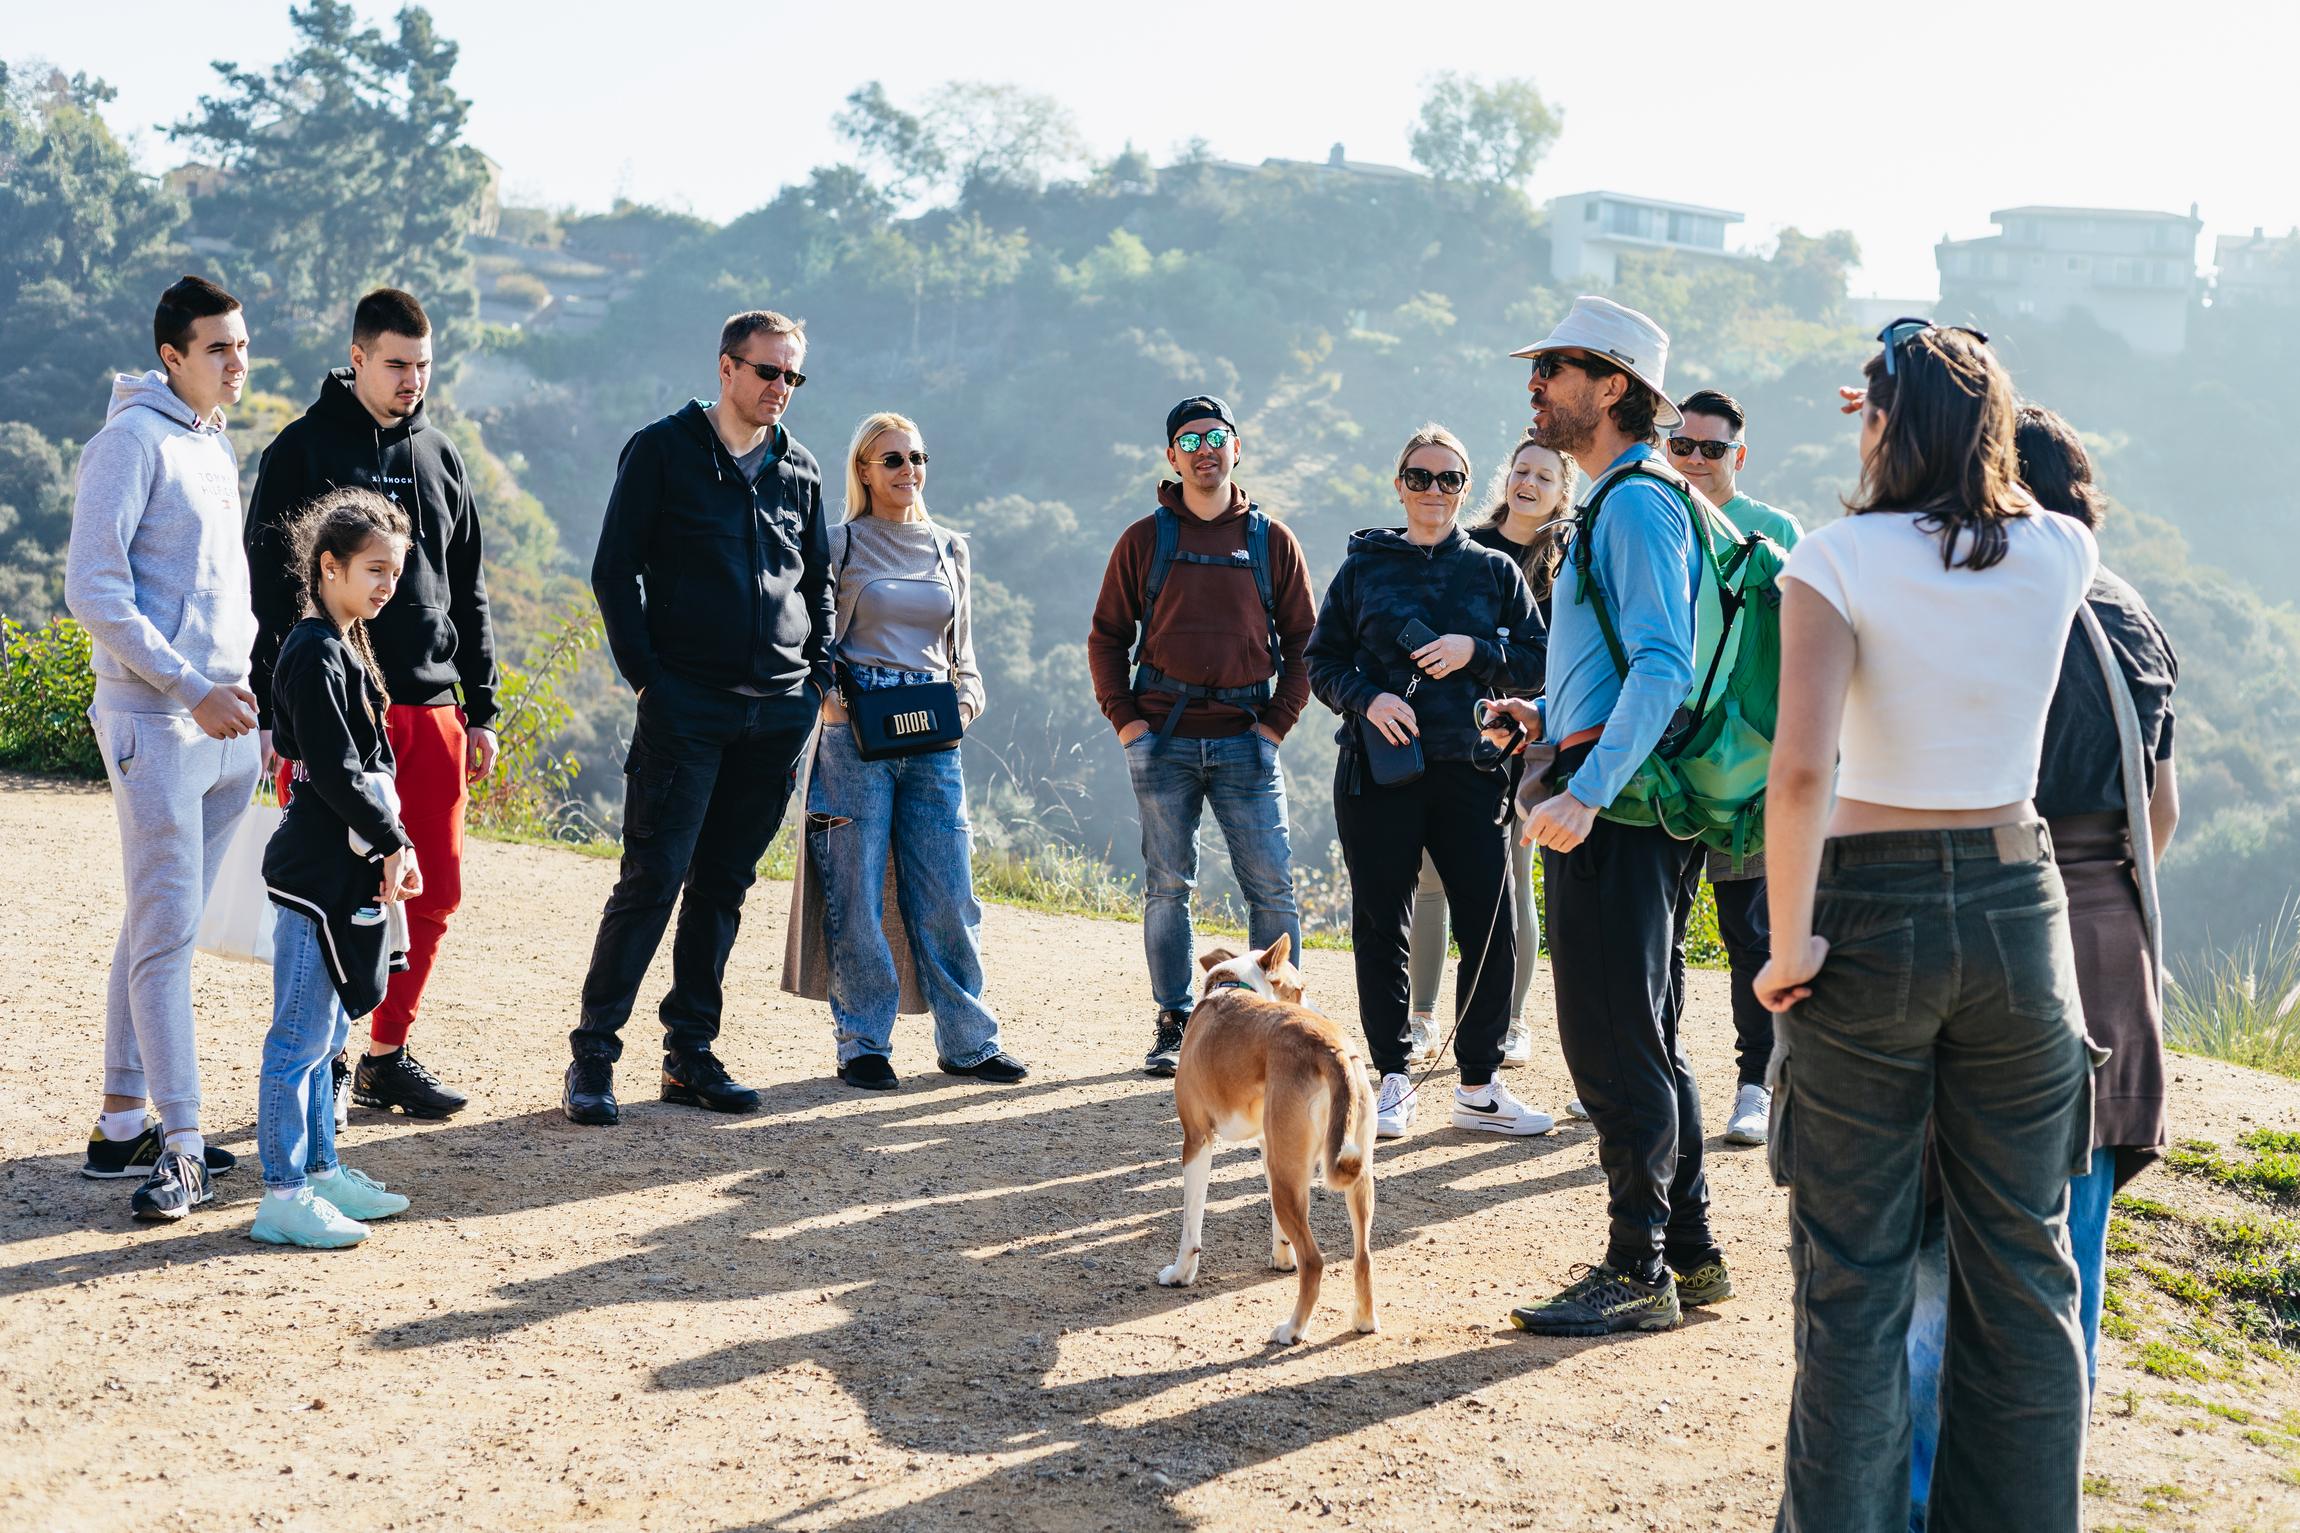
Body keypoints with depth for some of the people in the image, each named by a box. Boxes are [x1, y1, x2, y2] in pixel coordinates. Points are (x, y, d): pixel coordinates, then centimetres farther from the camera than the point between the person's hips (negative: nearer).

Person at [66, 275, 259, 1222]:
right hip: (156, 723, -8)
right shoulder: (133, 440, -8)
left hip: (227, 725, 8)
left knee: (161, 927, 12)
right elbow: (95, 592, -14)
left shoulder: (217, 446, 17)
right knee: (165, 931, -9)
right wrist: (190, 689, -18)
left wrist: (250, 682, 12)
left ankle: (123, 1123, 18)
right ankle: (179, 1149, -9)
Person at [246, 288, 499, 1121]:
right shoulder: (304, 449, -1)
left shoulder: (440, 458, 14)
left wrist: (481, 709, 14)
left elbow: (470, 593, 19)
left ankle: (387, 1055, 19)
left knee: (433, 893, 6)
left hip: (430, 709, 5)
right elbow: (266, 589, -4)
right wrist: (274, 712, -10)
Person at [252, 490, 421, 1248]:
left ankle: (320, 1168, 26)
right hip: (317, 871, -10)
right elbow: (335, 771, -20)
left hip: (348, 868, 10)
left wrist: (391, 847, 10)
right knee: (300, 1035, -6)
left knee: (325, 1031, 17)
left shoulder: (348, 647, 15)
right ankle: (282, 1197, -2)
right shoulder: (314, 655, -15)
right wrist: (393, 843, -13)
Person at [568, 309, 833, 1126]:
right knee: (653, 877, -9)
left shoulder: (798, 470, 14)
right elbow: (614, 571, -2)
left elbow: (818, 583, 23)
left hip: (777, 713, 5)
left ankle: (690, 1052, 15)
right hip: (686, 706, -5)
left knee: (725, 884, 8)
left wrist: (820, 676, 11)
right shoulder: (664, 449, 0)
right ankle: (592, 1053, -4)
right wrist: (647, 676, -9)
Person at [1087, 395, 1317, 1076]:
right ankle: (1173, 1025, 11)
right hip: (1163, 738, 0)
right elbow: (1107, 635, 9)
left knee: (1273, 887, -4)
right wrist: (1122, 716, -2)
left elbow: (1302, 639, 10)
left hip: (1245, 739, 0)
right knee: (1167, 887, 4)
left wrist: (1278, 721, 0)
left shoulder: (1272, 540, 8)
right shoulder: (1145, 539, 7)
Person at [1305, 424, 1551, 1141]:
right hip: (1377, 768, 0)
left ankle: (1479, 1088, 9)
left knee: (1490, 929, -2)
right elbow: (1323, 662, 8)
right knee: (1379, 928, 3)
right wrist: (1367, 698, -11)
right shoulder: (1363, 565, 9)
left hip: (1470, 768, 0)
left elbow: (1538, 658, 7)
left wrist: (1476, 650, -9)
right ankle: (1393, 1083, 13)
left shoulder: (1494, 569, 10)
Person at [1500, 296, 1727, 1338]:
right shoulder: (1620, 501, 19)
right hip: (1620, 795, 11)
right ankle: (1689, 1254, 23)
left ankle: (1637, 1273, 0)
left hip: (1615, 803, -11)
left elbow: (1663, 666, -23)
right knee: (1645, 1041, 15)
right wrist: (1547, 716, 20)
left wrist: (1586, 793, -29)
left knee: (1614, 1045, -6)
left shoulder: (1637, 503, -13)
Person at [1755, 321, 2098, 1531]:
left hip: (1874, 912, -3)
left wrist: (1790, 941, -12)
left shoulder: (1840, 560, -10)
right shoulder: (2061, 556, 0)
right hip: (2017, 907, 3)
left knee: (1855, 1269, 7)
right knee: (2021, 1261, 12)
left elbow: (1800, 768, -22)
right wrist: (1971, 402, 22)